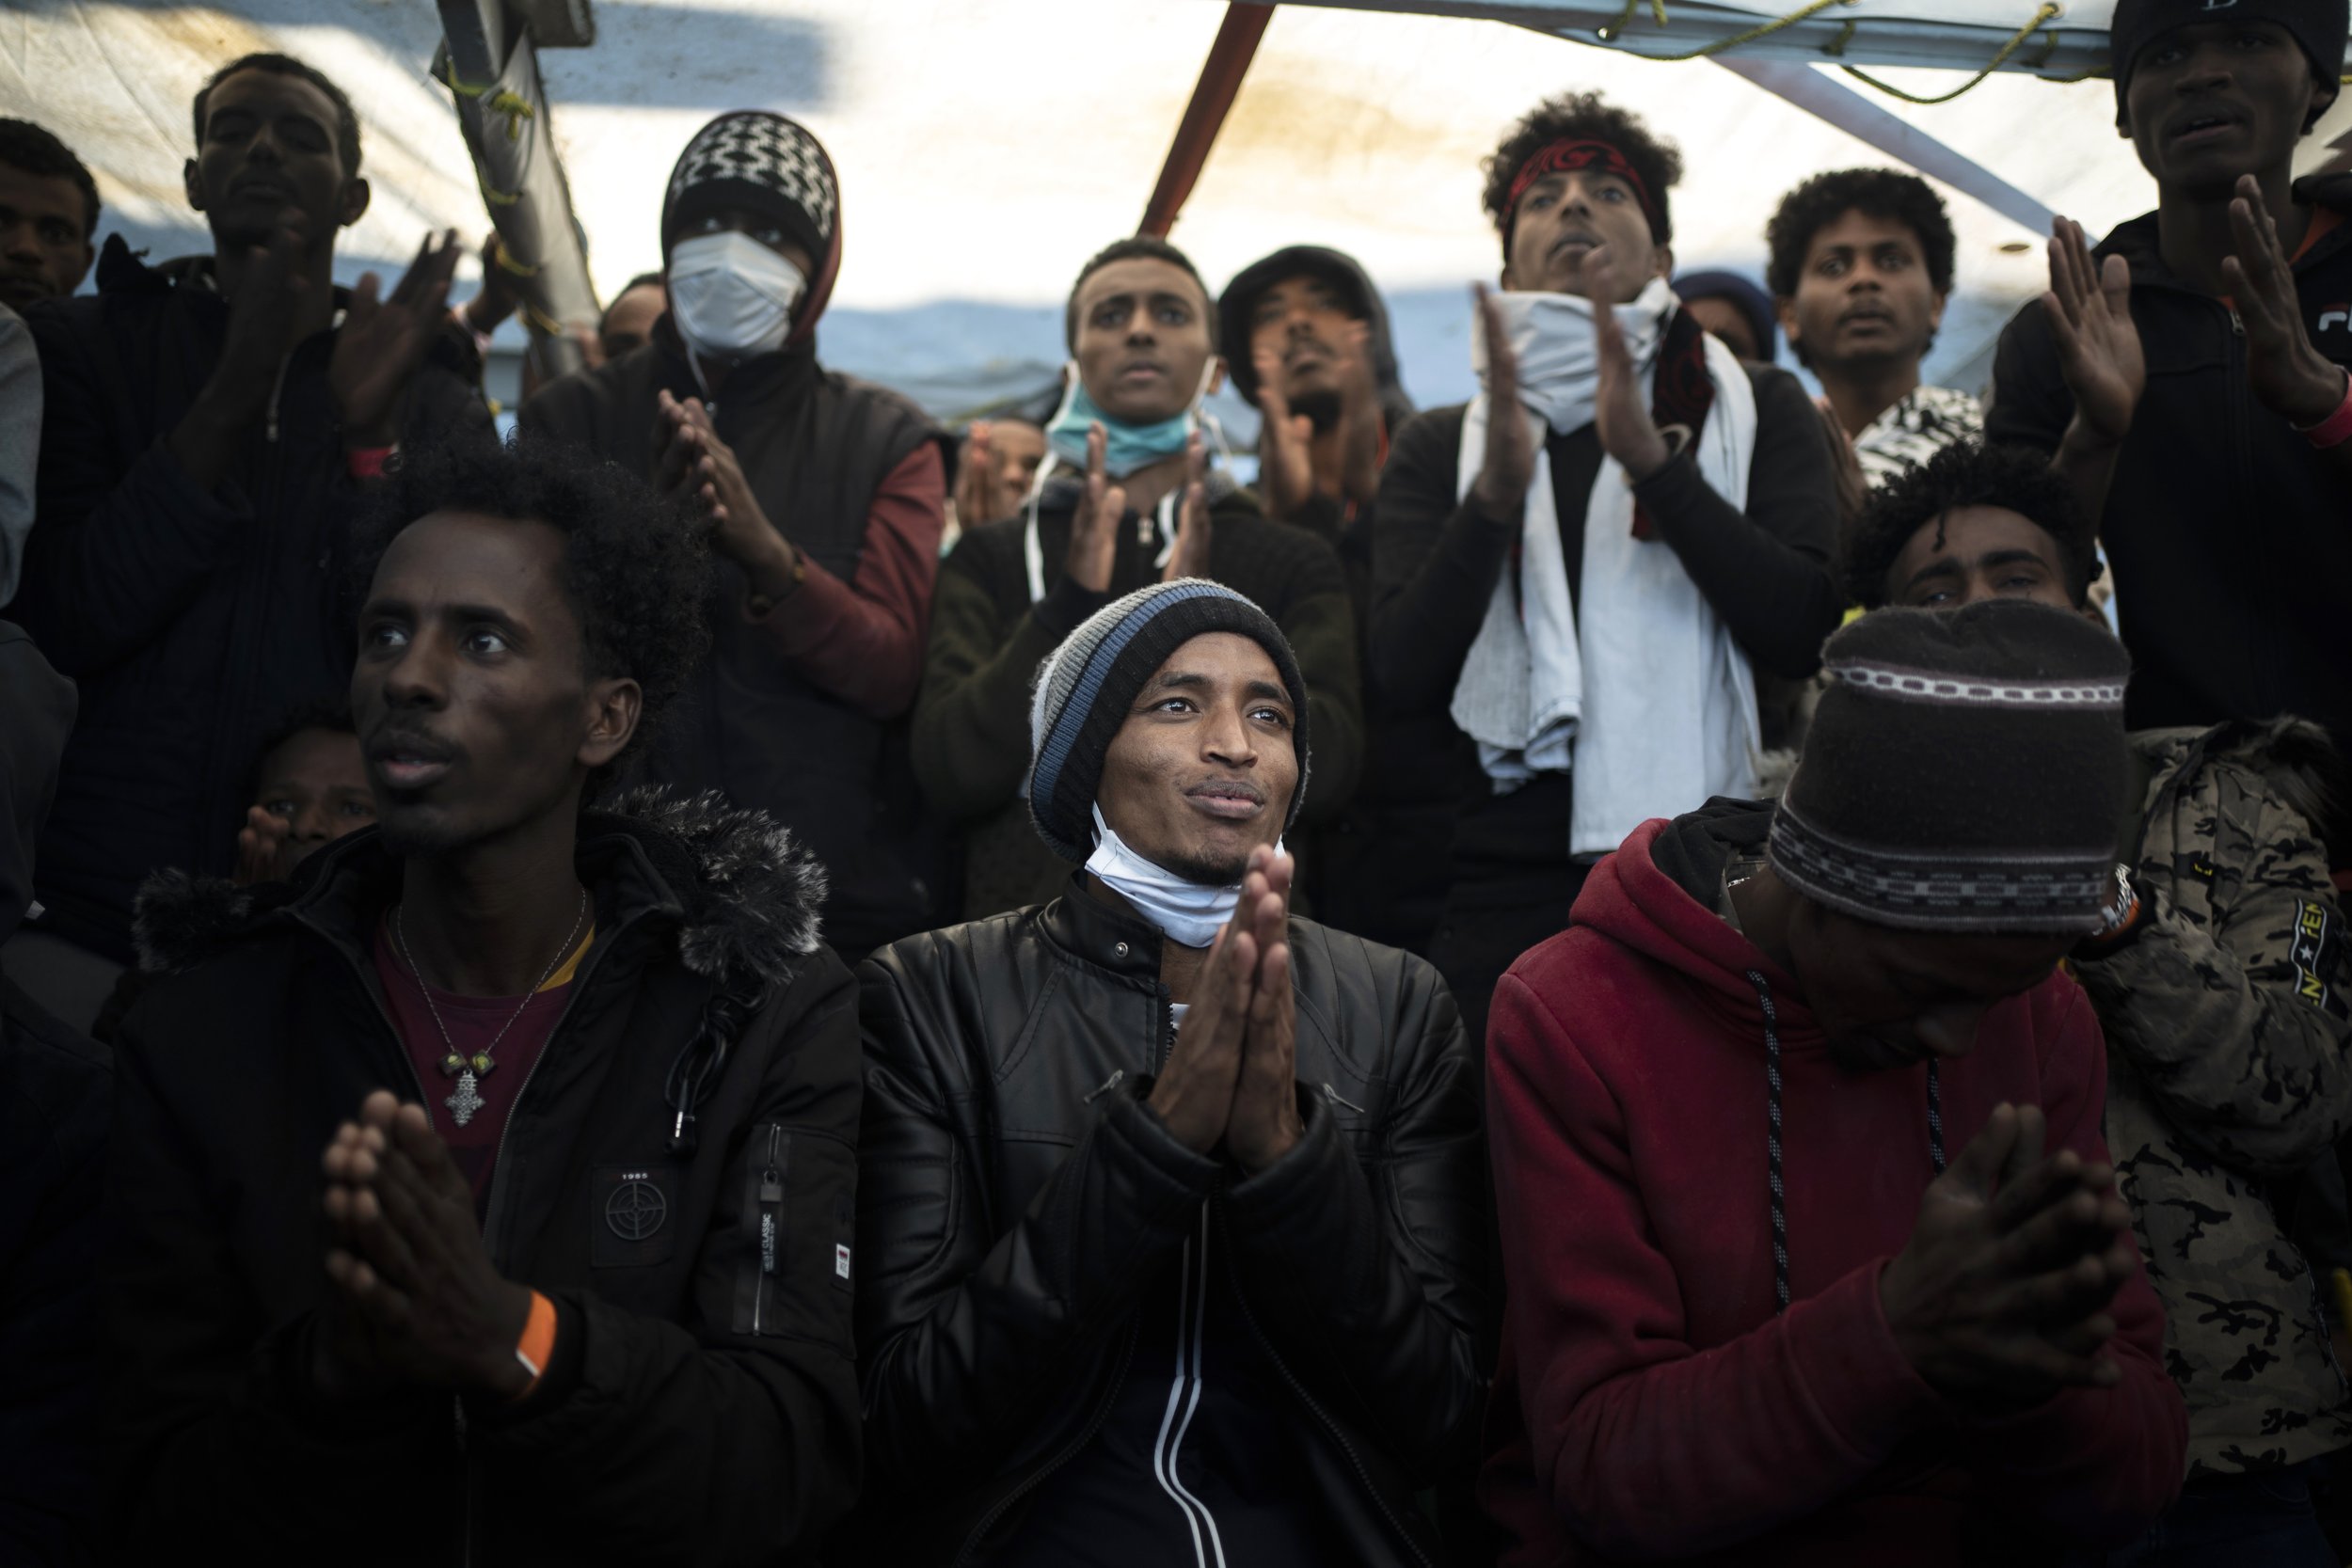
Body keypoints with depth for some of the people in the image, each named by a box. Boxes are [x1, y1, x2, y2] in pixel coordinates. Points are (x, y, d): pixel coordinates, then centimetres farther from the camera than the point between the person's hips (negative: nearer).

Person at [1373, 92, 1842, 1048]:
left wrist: (1653, 459, -12)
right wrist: (1498, 491, -14)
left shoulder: (1753, 411, 12)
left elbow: (1806, 638, -4)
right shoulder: (1439, 448, 14)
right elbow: (1404, 678, -1)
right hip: (1504, 888, 1)